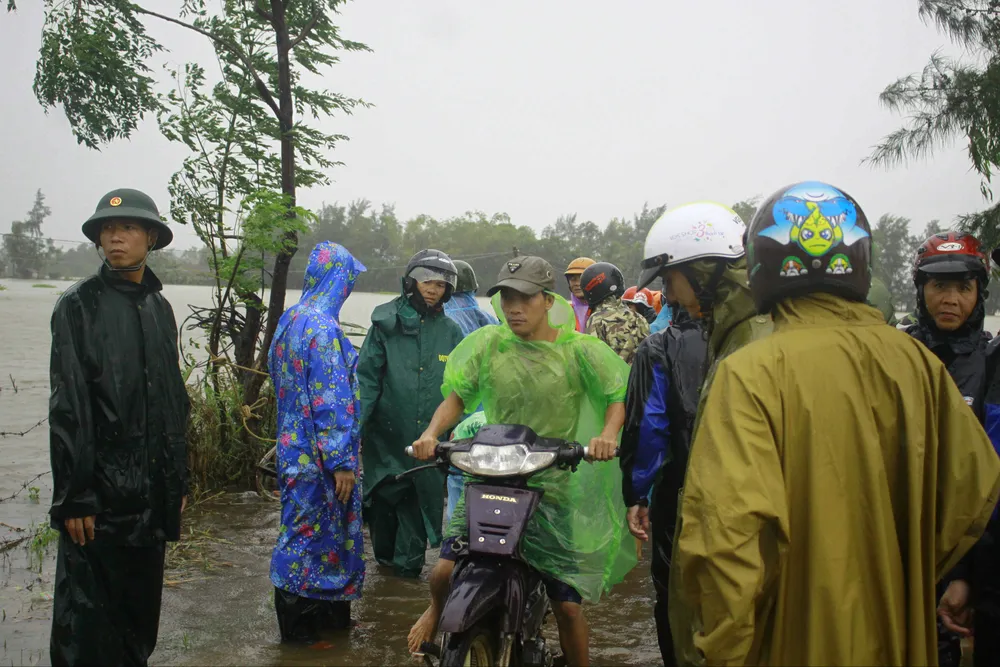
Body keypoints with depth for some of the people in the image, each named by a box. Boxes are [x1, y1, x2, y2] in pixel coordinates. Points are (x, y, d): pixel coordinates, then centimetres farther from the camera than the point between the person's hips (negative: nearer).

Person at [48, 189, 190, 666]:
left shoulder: (159, 308, 12)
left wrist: (178, 480, 15)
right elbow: (67, 406, -10)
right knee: (89, 618, -2)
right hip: (99, 492, -5)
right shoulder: (79, 305, -5)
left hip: (151, 494, 6)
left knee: (142, 610, 12)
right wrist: (73, 496, -14)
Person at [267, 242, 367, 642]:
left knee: (303, 527, 15)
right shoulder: (323, 327, -20)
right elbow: (332, 400, -23)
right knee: (312, 531, 1)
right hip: (319, 455, -9)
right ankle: (299, 625, 12)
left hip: (293, 445, 9)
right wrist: (342, 461, -20)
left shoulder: (289, 319, 9)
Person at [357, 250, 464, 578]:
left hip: (430, 437, 2)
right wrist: (357, 424, -9)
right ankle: (384, 554, 30)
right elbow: (367, 376, -2)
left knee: (422, 496, 3)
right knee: (384, 496, 10)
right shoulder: (387, 323, 0)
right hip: (387, 432, -1)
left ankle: (408, 560, 18)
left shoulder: (450, 331, 8)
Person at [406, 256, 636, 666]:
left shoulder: (578, 349, -3)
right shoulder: (487, 343, 1)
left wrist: (607, 434, -18)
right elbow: (457, 396, 3)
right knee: (446, 571, -11)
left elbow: (618, 395, 2)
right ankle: (437, 610, 27)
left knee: (568, 605, -1)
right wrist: (432, 432, -15)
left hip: (553, 487, -1)